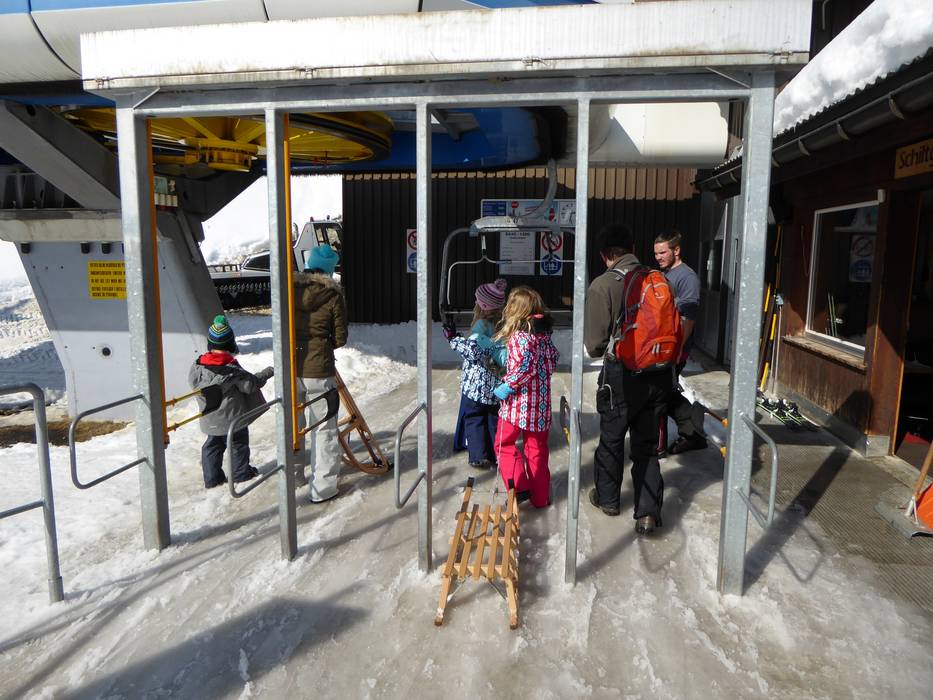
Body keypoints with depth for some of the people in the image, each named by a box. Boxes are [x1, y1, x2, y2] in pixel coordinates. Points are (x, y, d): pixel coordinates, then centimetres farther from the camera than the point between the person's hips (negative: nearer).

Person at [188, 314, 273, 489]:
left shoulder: (197, 366, -8)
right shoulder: (232, 369, -21)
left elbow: (192, 383, 5)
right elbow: (251, 384, -15)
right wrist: (267, 373, -1)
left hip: (210, 420, 4)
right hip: (233, 417, -4)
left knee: (213, 445, 17)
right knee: (238, 443, 13)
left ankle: (212, 477, 20)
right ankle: (241, 472, 25)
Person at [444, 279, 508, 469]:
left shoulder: (481, 325, -18)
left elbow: (473, 350, -27)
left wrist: (453, 338, -18)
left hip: (476, 383, -5)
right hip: (497, 384, 6)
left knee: (474, 418, 9)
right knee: (494, 418, 17)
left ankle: (479, 457, 11)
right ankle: (496, 455, 24)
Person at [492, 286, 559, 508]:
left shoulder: (519, 336, -16)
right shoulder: (544, 334, 6)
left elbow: (525, 366, -26)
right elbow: (553, 360, 14)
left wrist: (508, 385, -17)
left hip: (518, 403, -6)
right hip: (541, 405, 7)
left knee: (503, 443, 12)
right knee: (537, 450, 16)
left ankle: (519, 487, 3)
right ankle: (540, 497, 23)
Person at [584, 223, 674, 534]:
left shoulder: (602, 285, -15)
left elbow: (594, 343, -14)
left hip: (622, 375, -4)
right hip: (659, 374, 4)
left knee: (611, 439, 17)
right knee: (647, 444, 15)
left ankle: (607, 498, 36)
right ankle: (648, 511, 12)